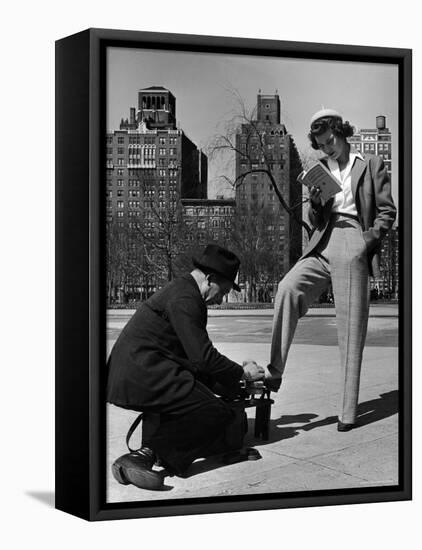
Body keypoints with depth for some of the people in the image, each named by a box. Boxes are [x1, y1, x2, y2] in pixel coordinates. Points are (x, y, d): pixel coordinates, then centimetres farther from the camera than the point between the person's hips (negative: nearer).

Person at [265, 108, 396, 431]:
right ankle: (274, 373, -25)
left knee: (351, 331, -5)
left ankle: (348, 412, -1)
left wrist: (370, 240, -9)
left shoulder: (372, 165, 10)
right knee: (288, 287, -26)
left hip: (354, 248, -3)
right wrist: (315, 203, -2)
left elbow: (387, 211, 6)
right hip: (323, 245, 3)